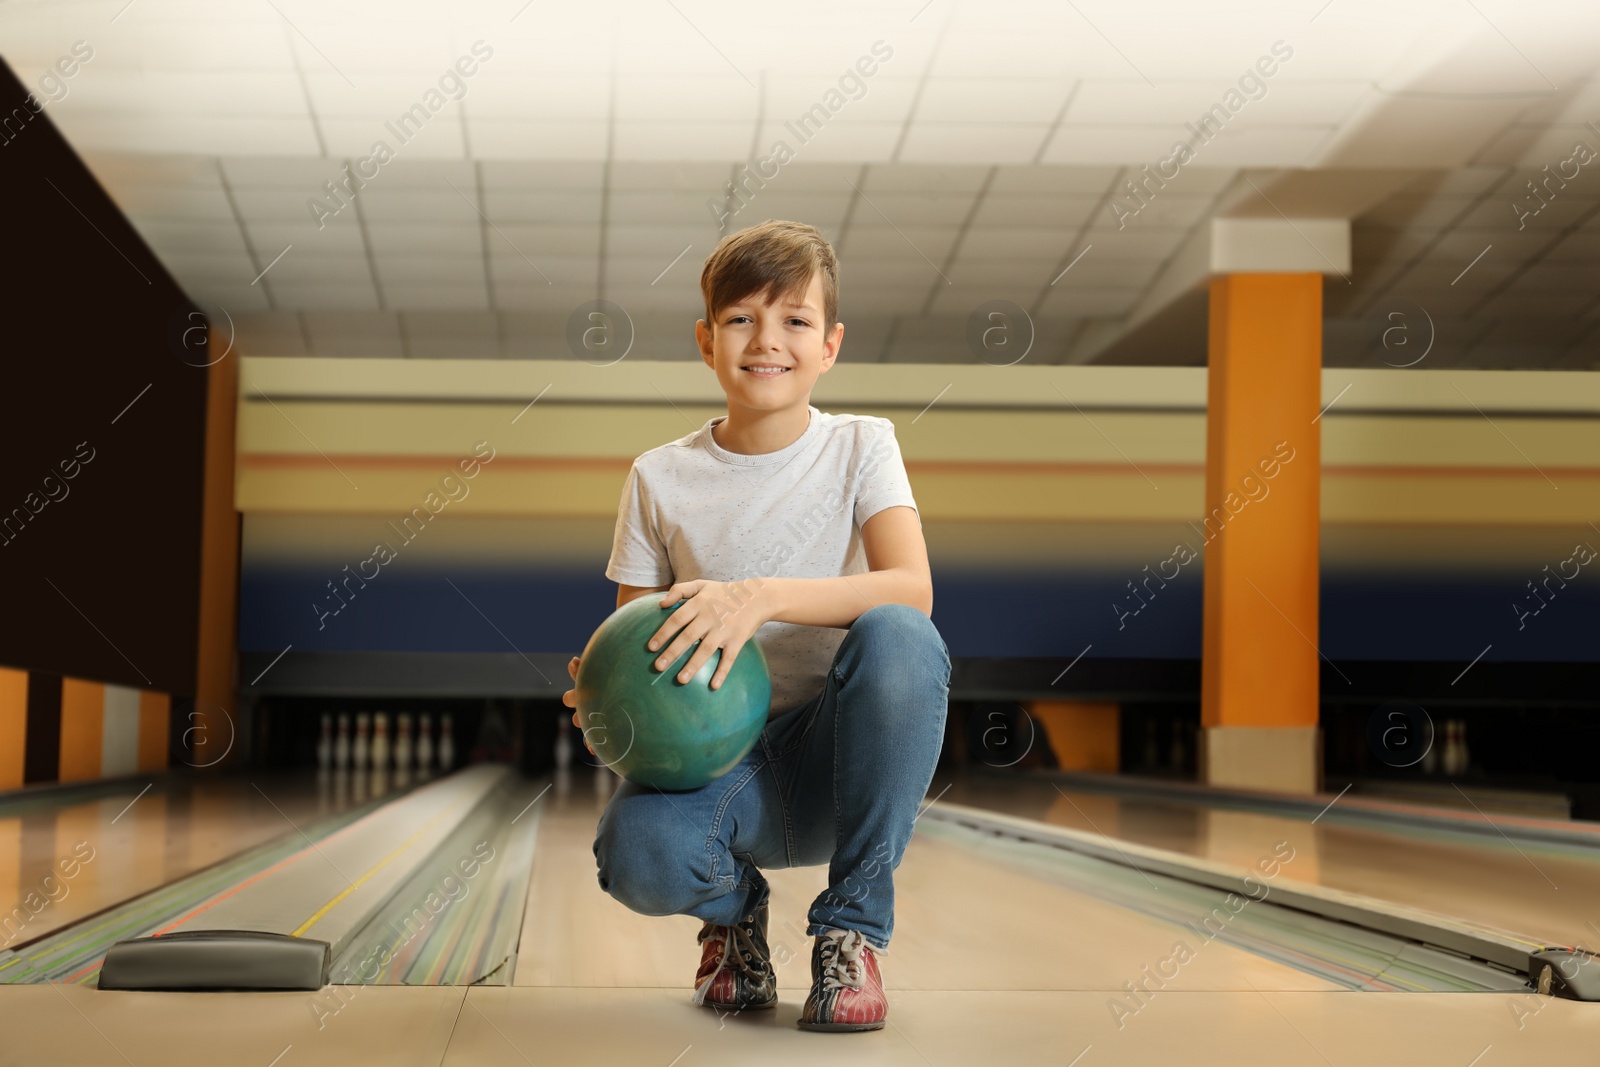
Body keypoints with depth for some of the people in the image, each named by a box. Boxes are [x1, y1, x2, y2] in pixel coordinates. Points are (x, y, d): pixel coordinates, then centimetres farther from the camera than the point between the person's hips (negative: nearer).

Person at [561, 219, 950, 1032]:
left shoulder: (860, 447, 0)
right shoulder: (660, 478, 3)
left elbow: (910, 589, -18)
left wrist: (761, 596, -32)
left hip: (834, 753, 0)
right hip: (717, 761, 0)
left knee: (899, 637, -33)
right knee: (638, 851, -35)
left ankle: (852, 924, -14)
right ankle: (733, 904, 7)